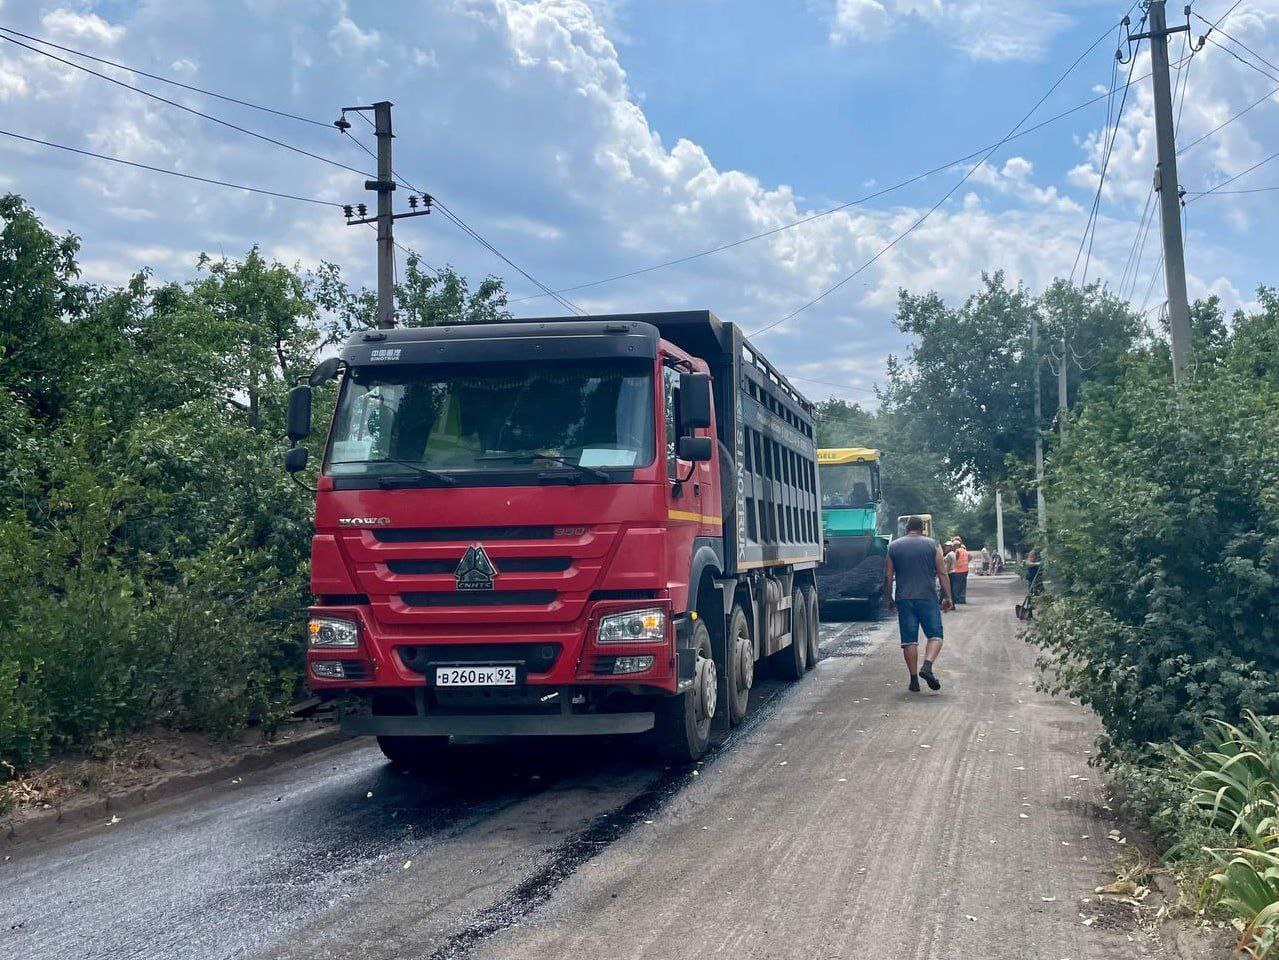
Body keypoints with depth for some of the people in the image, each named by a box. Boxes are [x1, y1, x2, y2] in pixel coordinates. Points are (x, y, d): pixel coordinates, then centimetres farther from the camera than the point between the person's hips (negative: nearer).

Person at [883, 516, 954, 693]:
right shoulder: (932, 545, 3)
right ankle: (927, 666, -19)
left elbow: (888, 576, 6)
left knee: (909, 640, 5)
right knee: (935, 635, 4)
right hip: (928, 598, -1)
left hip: (904, 599, 2)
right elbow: (942, 573, 1)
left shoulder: (893, 547, 7)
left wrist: (888, 599, 14)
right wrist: (947, 597, 6)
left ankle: (914, 679, 4)